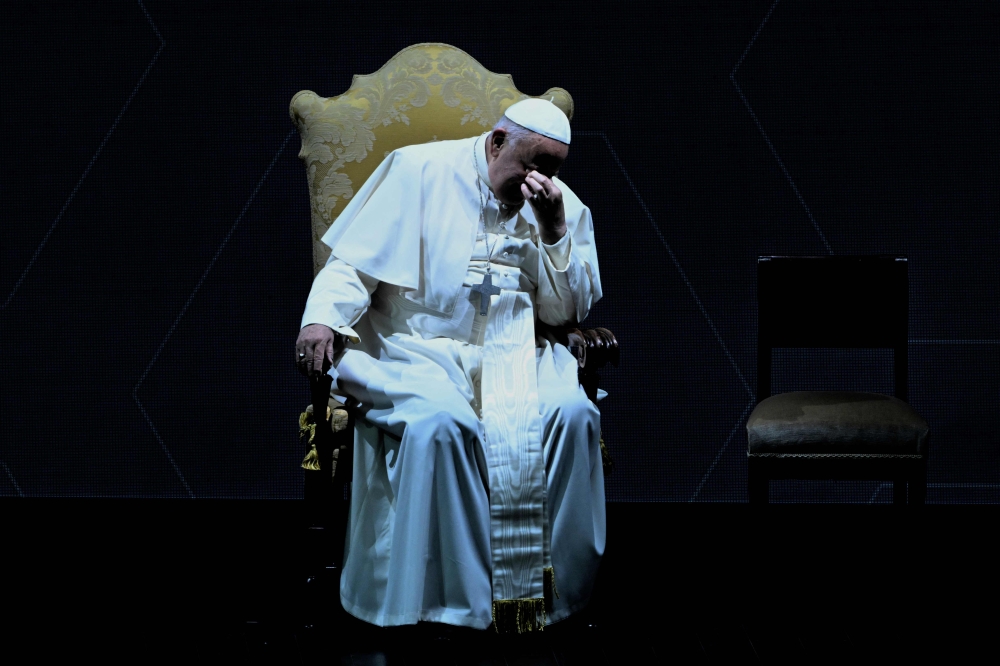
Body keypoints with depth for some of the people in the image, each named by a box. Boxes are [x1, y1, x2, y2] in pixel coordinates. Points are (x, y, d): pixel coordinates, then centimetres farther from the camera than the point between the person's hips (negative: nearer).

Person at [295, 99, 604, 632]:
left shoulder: (563, 205, 11)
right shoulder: (418, 171, 1)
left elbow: (566, 312, 7)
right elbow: (354, 262, -2)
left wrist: (555, 230, -6)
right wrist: (324, 318, -21)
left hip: (513, 353, 3)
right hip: (417, 348, -3)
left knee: (573, 414, -26)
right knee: (440, 424, -35)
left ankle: (562, 589, -17)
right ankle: (447, 600, -25)